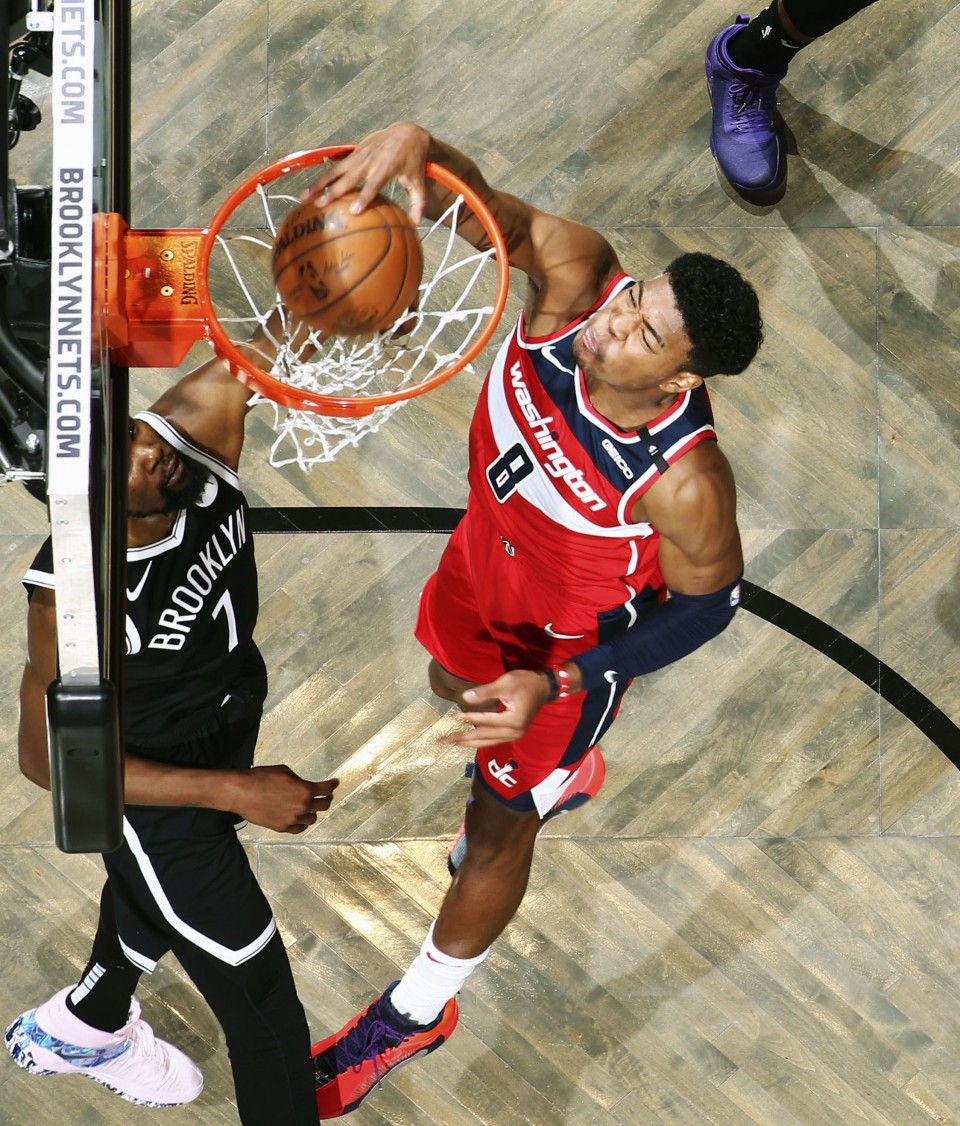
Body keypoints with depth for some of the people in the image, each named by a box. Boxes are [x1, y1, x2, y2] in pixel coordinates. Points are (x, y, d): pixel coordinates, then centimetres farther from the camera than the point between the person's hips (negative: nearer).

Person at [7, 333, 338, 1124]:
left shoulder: (193, 430, -27)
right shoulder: (74, 602, -38)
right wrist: (239, 792, -27)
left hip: (225, 736, 7)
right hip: (159, 801, -7)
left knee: (153, 908, 35)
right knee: (264, 1011, 6)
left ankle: (81, 1030, 67)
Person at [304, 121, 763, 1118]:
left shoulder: (682, 482, -42)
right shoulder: (576, 274, -33)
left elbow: (707, 605, -25)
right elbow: (484, 206, -28)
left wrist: (559, 686, -32)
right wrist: (417, 147, -54)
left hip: (569, 640, -6)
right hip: (486, 558, 6)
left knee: (495, 828, 16)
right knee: (455, 686, 36)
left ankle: (418, 1014, 45)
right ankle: (558, 773, 73)